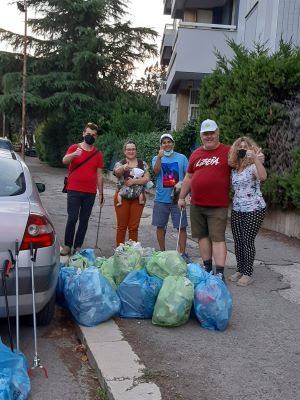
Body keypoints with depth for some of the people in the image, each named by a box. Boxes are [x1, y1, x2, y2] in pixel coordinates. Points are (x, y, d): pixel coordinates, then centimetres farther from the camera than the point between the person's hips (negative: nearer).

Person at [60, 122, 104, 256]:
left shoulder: (98, 154, 9)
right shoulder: (74, 148, 2)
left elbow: (99, 175, 11)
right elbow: (64, 161, -18)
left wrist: (101, 193, 9)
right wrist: (74, 154, -39)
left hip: (90, 193, 3)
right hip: (74, 191, -2)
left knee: (84, 219, 5)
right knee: (72, 218, -5)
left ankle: (78, 247, 14)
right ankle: (67, 246, 7)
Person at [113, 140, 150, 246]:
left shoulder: (143, 164, 7)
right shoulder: (120, 164, 1)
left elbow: (147, 178, -3)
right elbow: (117, 172, -23)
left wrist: (134, 181, -18)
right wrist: (123, 168, -47)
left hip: (138, 199, 1)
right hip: (122, 198, -1)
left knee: (134, 227, 6)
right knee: (121, 226, 4)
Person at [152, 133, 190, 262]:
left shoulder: (181, 158, 3)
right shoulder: (156, 158, 5)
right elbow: (156, 171, -15)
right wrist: (159, 157, -30)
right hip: (161, 198, 1)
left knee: (181, 226, -1)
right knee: (160, 226, 9)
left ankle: (183, 254, 7)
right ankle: (162, 252, 23)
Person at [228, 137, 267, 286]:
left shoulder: (253, 166, -11)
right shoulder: (234, 168, 9)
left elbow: (263, 177, -34)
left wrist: (255, 158, -41)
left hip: (254, 210, -6)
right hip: (237, 210, 6)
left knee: (248, 241, -3)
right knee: (238, 241, 9)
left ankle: (248, 274, 8)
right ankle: (240, 270, 23)